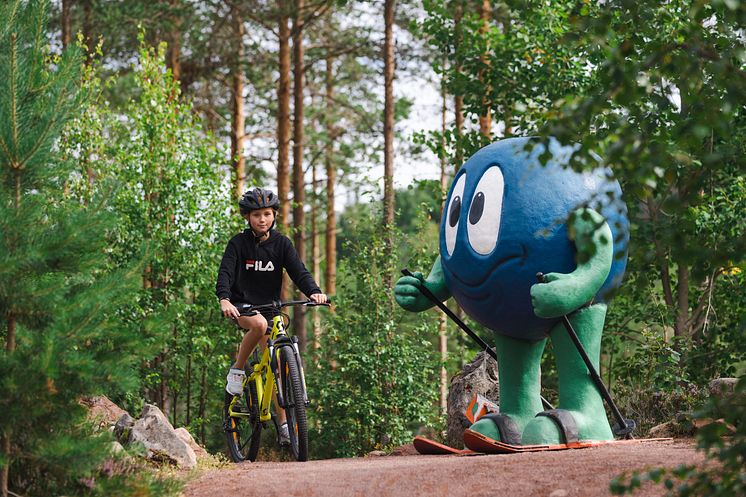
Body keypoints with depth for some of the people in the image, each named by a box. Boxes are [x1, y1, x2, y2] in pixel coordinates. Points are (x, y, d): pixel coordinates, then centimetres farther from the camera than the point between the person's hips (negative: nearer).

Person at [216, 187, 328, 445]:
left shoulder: (281, 243, 1)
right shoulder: (238, 243, -7)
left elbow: (298, 271, -9)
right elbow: (225, 272, -18)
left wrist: (314, 292, -30)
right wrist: (224, 300, -38)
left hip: (270, 307, 3)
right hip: (242, 307, -3)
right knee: (259, 324, -38)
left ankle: (284, 424, 3)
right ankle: (237, 370, -16)